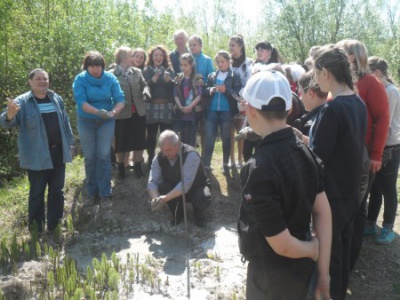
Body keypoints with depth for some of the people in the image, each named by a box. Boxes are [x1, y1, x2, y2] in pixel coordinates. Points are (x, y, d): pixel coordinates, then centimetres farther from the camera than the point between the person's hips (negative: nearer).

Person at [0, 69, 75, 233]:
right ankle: (36, 229, 17)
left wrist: (70, 143, 14)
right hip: (37, 156, -5)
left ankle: (55, 225, 27)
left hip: (58, 152, 5)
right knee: (37, 192, 4)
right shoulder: (22, 101, -7)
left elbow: (65, 122, 15)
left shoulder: (56, 98, 9)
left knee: (57, 190, 13)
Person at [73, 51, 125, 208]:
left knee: (104, 156, -6)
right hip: (86, 122, 0)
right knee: (90, 158, 5)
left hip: (106, 122, 0)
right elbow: (81, 102, -22)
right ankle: (92, 192, 18)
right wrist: (98, 111, -38)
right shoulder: (80, 79, -11)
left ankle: (105, 194, 3)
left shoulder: (110, 78, -7)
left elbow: (120, 99, -12)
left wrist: (113, 112, -33)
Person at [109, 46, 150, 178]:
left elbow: (144, 85, 14)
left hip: (138, 112, 4)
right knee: (122, 142, 9)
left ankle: (138, 167, 25)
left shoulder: (137, 72, 7)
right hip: (122, 113, -4)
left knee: (139, 141, 11)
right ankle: (121, 168, 27)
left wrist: (146, 89, -9)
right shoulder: (111, 74, -8)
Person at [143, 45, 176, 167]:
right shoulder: (146, 71, 8)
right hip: (151, 107, 0)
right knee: (151, 135, 1)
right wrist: (153, 80, -20)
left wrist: (168, 80, -19)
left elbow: (174, 88, 0)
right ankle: (151, 159, 13)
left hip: (166, 108, 1)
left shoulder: (169, 70, 11)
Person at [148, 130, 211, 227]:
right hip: (175, 189, 4)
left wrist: (165, 198, -47)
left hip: (196, 188, -4)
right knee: (162, 186, -28)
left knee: (203, 198, -37)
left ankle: (199, 214, 2)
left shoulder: (191, 155, -31)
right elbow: (152, 182, -18)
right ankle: (177, 212, 1)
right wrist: (156, 198, -40)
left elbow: (185, 184, -39)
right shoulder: (159, 158, -16)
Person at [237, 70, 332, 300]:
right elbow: (323, 212, -3)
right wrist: (323, 273, 1)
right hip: (303, 268, 6)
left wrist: (313, 250, -6)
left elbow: (281, 245, -26)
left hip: (273, 276, -6)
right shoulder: (305, 151, -6)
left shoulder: (259, 169, -29)